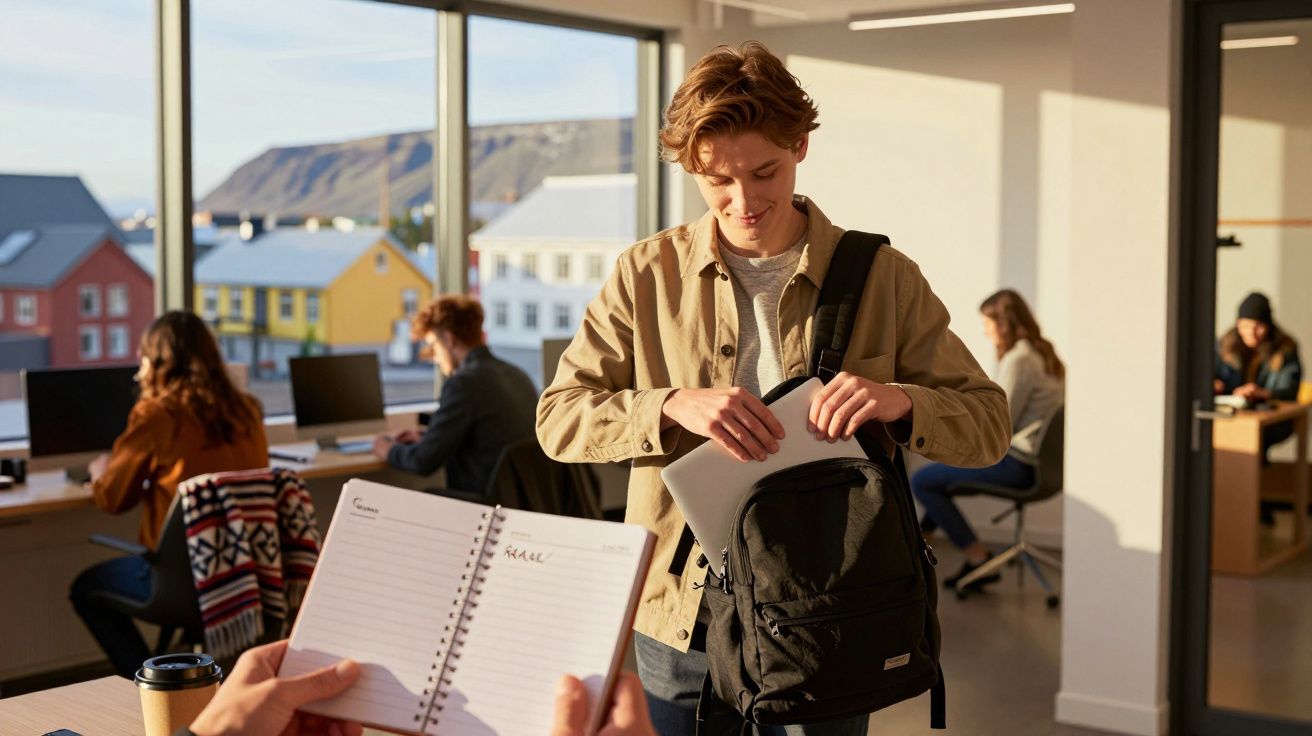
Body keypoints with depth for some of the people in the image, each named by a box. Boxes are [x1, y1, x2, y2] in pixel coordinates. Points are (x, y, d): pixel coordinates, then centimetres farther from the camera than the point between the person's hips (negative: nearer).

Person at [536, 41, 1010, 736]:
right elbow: (558, 419, -4)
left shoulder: (883, 278, -1)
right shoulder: (647, 275, 0)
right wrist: (674, 406, -23)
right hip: (678, 624, 1)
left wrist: (901, 402, -22)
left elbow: (988, 423, 0)